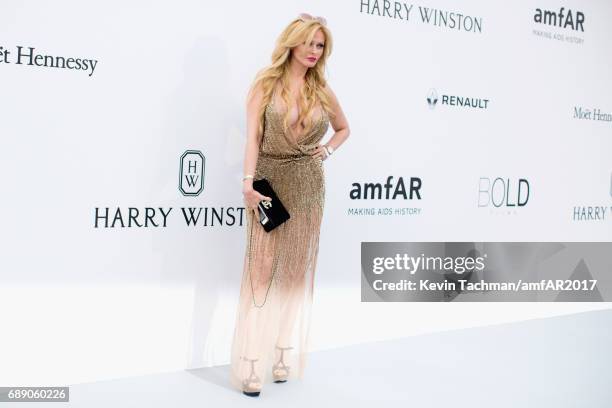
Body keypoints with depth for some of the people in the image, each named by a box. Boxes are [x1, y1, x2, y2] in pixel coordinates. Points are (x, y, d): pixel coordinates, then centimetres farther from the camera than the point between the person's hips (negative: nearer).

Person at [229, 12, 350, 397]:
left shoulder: (323, 91, 8)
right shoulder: (266, 83, -1)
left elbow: (343, 128, 25)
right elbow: (253, 136, -9)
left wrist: (326, 151, 6)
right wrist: (248, 183, -19)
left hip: (307, 186, 4)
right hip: (269, 181, -4)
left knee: (297, 270, 7)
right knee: (262, 269, -6)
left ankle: (284, 356, 18)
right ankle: (251, 365, -2)